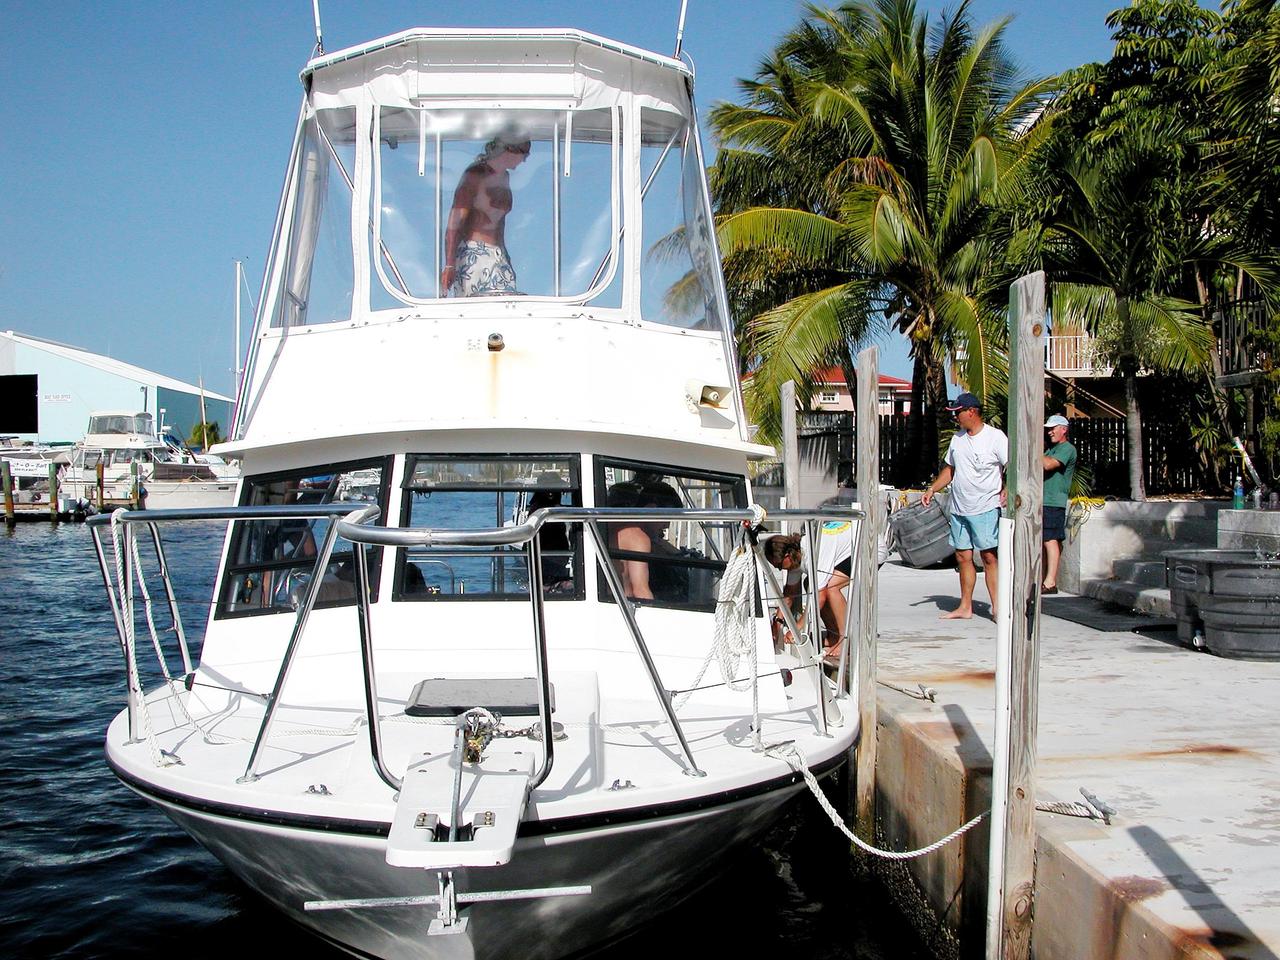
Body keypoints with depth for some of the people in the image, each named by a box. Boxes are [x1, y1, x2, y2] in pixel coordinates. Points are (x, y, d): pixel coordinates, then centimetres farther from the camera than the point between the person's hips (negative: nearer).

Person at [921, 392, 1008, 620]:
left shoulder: (995, 437, -7)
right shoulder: (957, 438, 14)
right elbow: (950, 468, 24)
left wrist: (1006, 490, -23)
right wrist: (932, 489, 16)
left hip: (986, 509, -7)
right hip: (959, 509, 7)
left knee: (989, 557, -7)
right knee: (963, 557, 8)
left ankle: (997, 607, -3)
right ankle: (965, 607, 16)